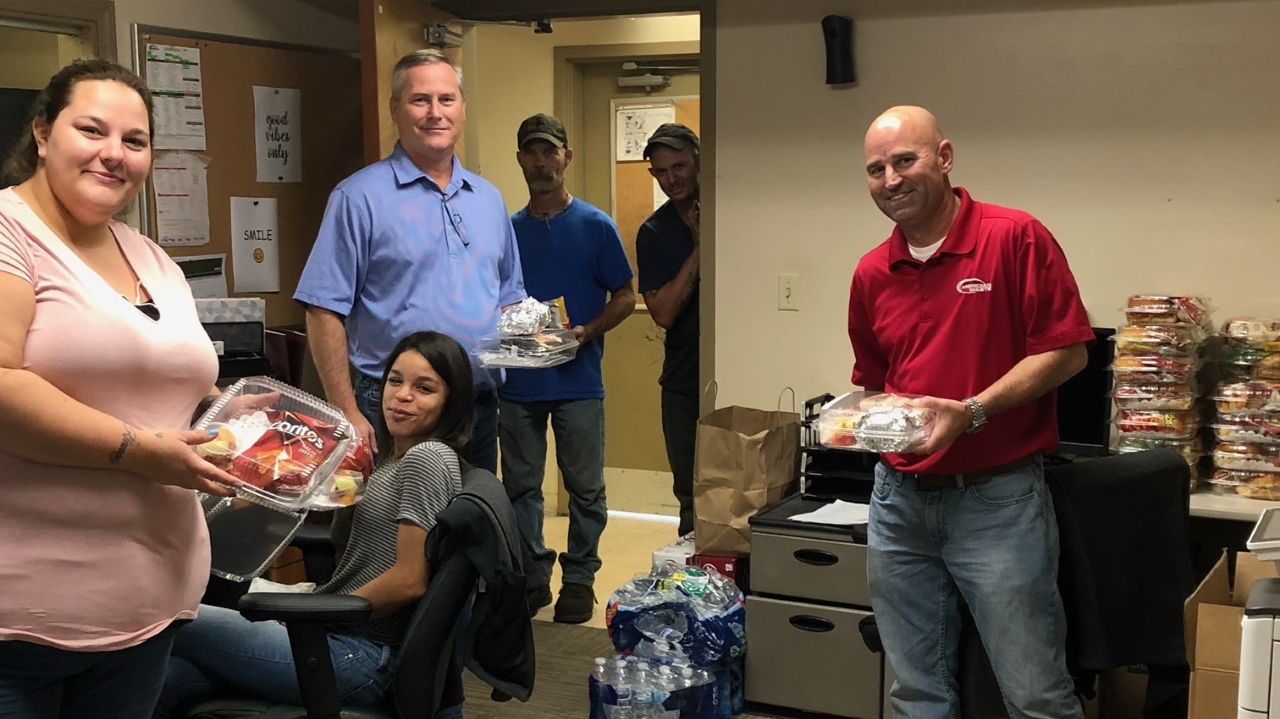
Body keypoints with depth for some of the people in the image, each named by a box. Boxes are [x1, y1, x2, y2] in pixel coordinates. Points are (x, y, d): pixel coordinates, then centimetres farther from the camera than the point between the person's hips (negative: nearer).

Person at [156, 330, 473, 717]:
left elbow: (410, 580, -18)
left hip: (363, 656, -8)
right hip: (347, 637, 9)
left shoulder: (427, 458, -13)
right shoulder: (397, 458, 16)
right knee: (164, 677, -6)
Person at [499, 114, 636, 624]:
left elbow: (624, 298, 0)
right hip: (518, 382, 3)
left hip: (578, 380, -3)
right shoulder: (507, 231, 8)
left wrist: (587, 332, -15)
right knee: (520, 487, 9)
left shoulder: (596, 227, -1)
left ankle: (579, 578, 18)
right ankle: (531, 577, 21)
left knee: (585, 487, 4)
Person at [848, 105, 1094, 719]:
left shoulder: (1016, 238, -8)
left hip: (997, 499, -5)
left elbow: (1067, 351, -11)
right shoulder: (872, 273, 9)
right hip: (899, 500, 5)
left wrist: (972, 411, -20)